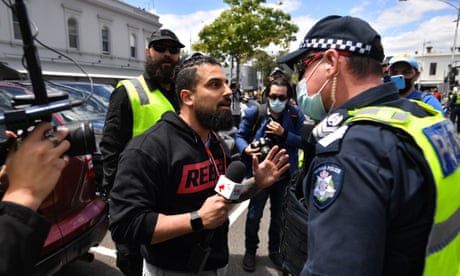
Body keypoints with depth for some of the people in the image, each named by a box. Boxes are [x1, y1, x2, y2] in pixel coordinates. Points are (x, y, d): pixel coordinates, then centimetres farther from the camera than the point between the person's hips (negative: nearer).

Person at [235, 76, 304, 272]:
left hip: (285, 175, 2)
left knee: (279, 215, 19)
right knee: (254, 214, 10)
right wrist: (245, 149, -20)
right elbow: (240, 136, 0)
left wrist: (284, 133, -21)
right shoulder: (254, 113, -9)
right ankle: (250, 251, 33)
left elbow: (302, 141, -5)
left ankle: (274, 250, 41)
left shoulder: (295, 115, -5)